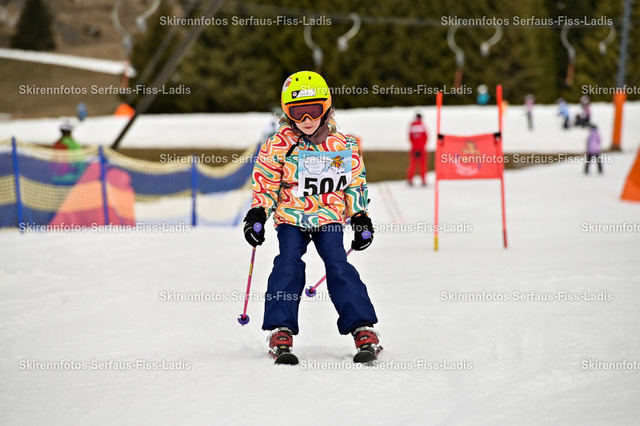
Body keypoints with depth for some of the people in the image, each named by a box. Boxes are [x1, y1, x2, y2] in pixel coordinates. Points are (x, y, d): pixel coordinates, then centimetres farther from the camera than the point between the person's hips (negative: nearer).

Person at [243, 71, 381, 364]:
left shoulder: (343, 145, 2)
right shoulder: (279, 145, -4)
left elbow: (355, 184, 13)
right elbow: (265, 183, 3)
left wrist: (361, 218, 11)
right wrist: (257, 215, -7)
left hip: (329, 218, 0)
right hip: (291, 218, 0)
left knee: (338, 266, -14)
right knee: (288, 265, -18)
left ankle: (362, 329, -13)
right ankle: (280, 330, -15)